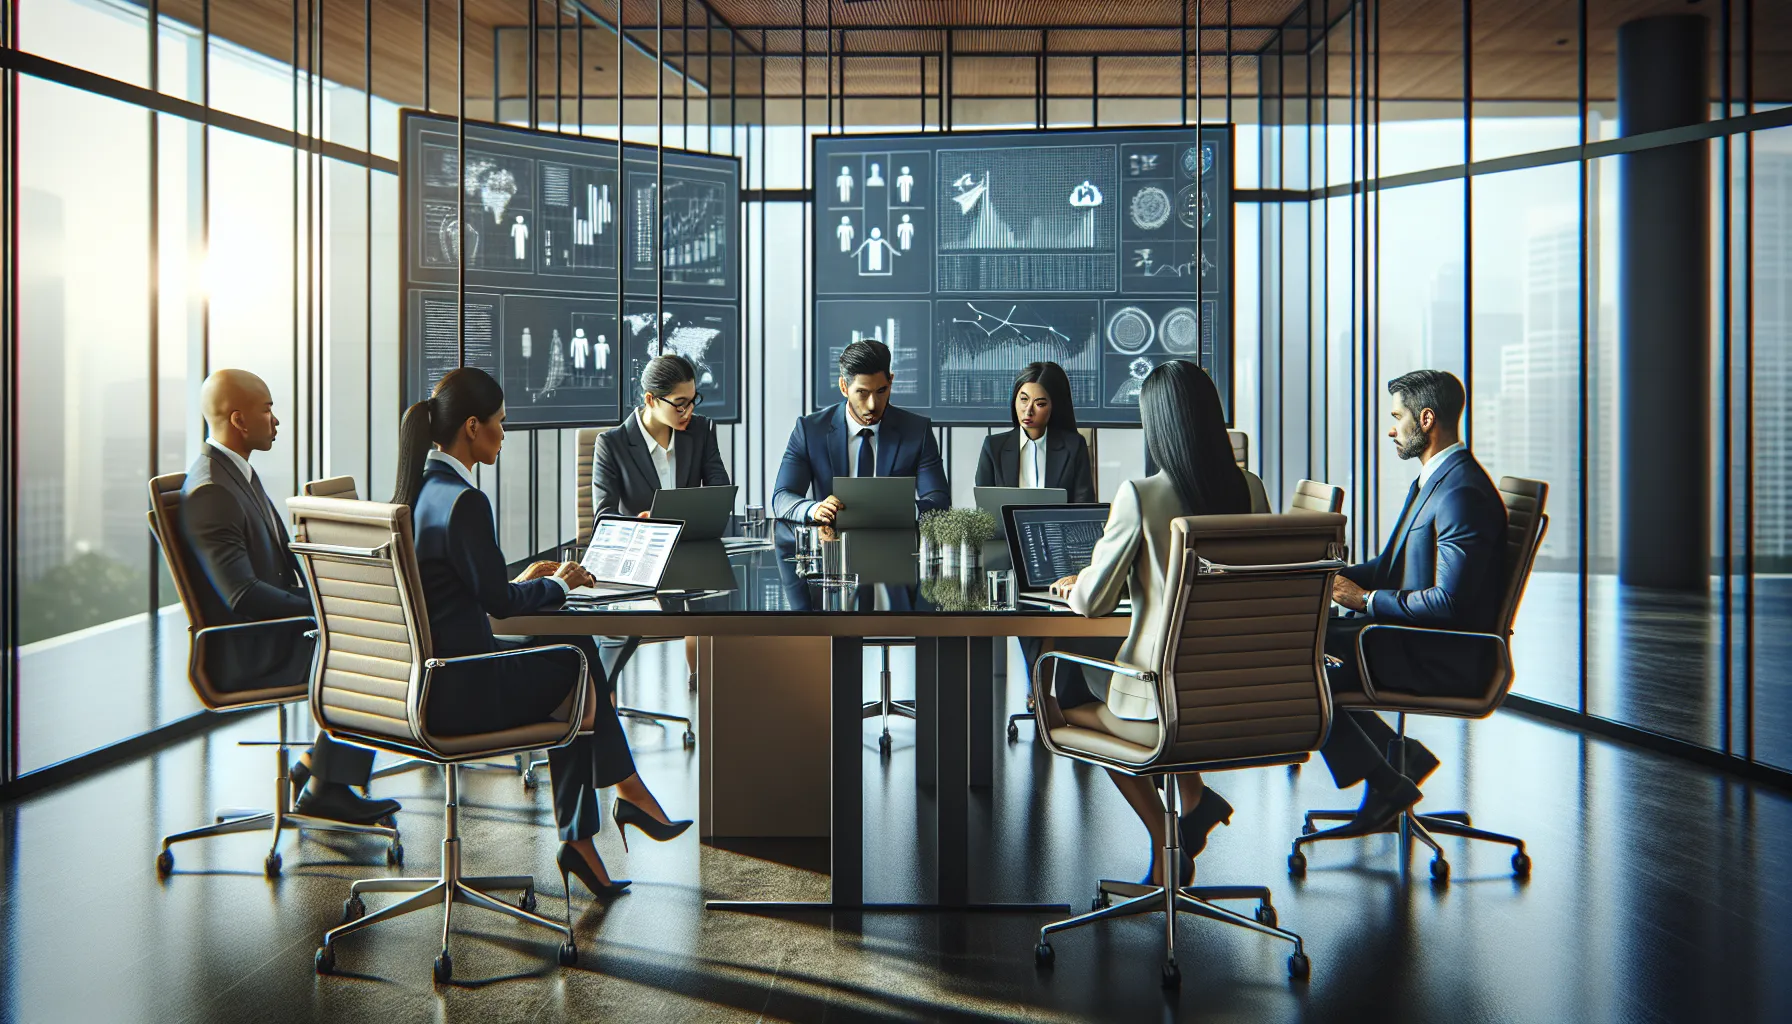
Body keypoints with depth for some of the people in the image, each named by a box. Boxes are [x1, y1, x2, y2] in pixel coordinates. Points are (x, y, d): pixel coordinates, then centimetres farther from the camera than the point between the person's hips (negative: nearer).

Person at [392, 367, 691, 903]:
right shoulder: (464, 500, -21)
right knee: (579, 668, 12)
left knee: (572, 650, 19)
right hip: (457, 693, -9)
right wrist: (557, 583, 3)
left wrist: (525, 578, 17)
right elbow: (499, 601, -15)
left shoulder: (413, 492, 8)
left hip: (420, 680, 9)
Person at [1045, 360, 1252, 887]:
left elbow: (1093, 601, -10)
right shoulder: (1242, 491, 1)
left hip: (1163, 705, -6)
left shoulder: (1140, 494, -16)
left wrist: (1078, 584, 14)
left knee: (1062, 693, 23)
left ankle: (1165, 844, 18)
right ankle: (1194, 796, 22)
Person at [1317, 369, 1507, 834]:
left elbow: (1448, 602, -26)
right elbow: (1394, 565, 19)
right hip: (1415, 635, 10)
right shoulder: (1433, 477, 13)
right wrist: (1335, 577, 3)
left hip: (1445, 657, -10)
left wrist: (1366, 600, -17)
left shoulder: (1462, 492, -21)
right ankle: (1400, 756, 11)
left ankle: (1387, 782, 0)